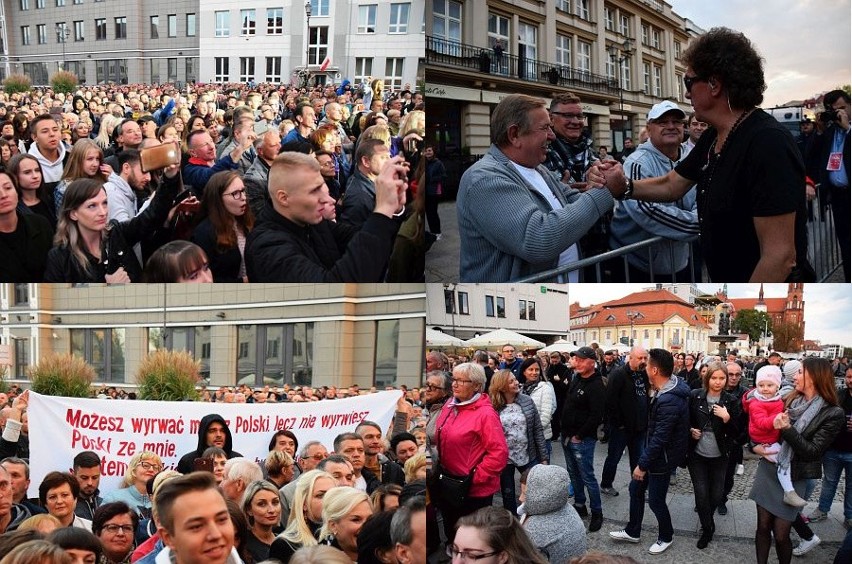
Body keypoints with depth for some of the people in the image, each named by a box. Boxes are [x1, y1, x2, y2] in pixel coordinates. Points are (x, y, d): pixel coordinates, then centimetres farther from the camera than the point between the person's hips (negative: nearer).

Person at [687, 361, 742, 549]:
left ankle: (706, 518, 41)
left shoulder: (731, 401, -6)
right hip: (697, 454, 0)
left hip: (719, 456, 1)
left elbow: (737, 431, -6)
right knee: (701, 494, -2)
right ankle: (707, 529, 20)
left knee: (716, 495, 9)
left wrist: (727, 418, -23)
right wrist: (691, 430, -11)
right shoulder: (695, 396, -6)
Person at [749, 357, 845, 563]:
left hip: (793, 477, -4)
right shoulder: (788, 400, 5)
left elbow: (813, 451, -14)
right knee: (763, 526, 7)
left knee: (780, 534, 0)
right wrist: (755, 444, -3)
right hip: (768, 469, 4)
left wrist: (787, 430, -22)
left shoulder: (833, 414, -9)